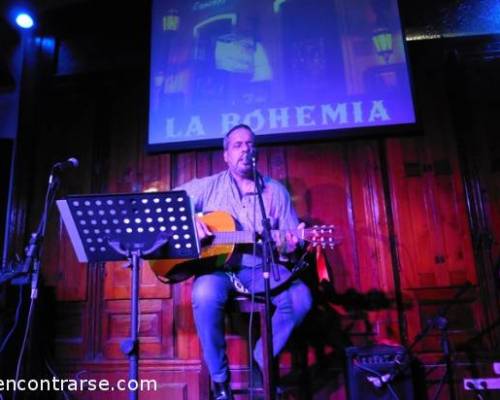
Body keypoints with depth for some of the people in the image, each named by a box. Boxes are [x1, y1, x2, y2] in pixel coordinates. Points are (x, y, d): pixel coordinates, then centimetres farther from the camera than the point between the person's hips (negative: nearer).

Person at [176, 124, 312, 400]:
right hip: (218, 266, -1)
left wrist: (290, 245, -16)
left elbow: (291, 238, 9)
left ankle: (261, 362, 1)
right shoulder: (207, 187, 6)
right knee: (205, 294, -35)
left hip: (262, 268, 2)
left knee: (300, 298, -25)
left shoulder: (276, 191, 9)